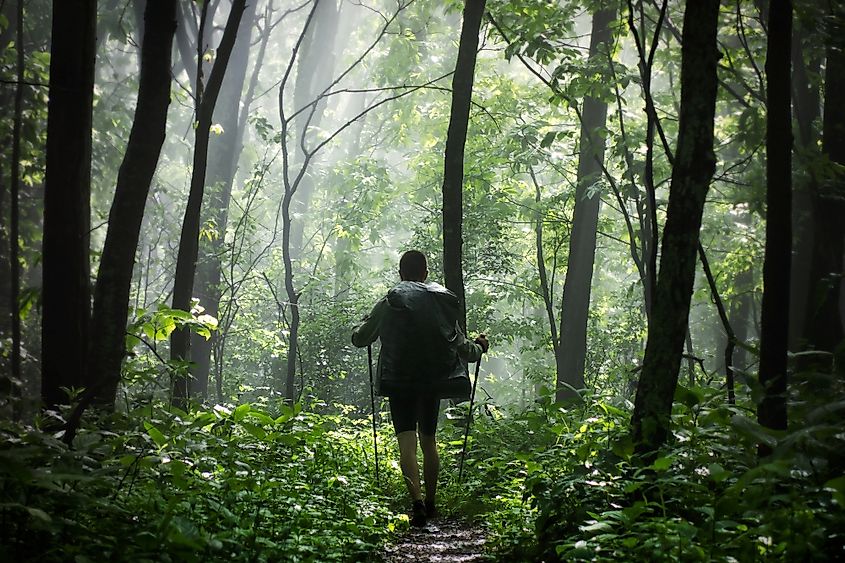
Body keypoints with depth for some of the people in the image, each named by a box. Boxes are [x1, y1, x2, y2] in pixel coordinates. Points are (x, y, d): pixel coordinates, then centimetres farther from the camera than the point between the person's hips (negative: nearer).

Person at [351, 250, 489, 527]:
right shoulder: (442, 304, 3)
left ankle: (417, 503, -24)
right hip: (434, 381, 3)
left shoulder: (389, 303, -3)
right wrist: (479, 347, 29)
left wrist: (364, 324, 29)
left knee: (407, 443, -7)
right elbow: (463, 349, 7)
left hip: (400, 382, -3)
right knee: (429, 441, 17)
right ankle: (430, 502, 26)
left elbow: (360, 339, 6)